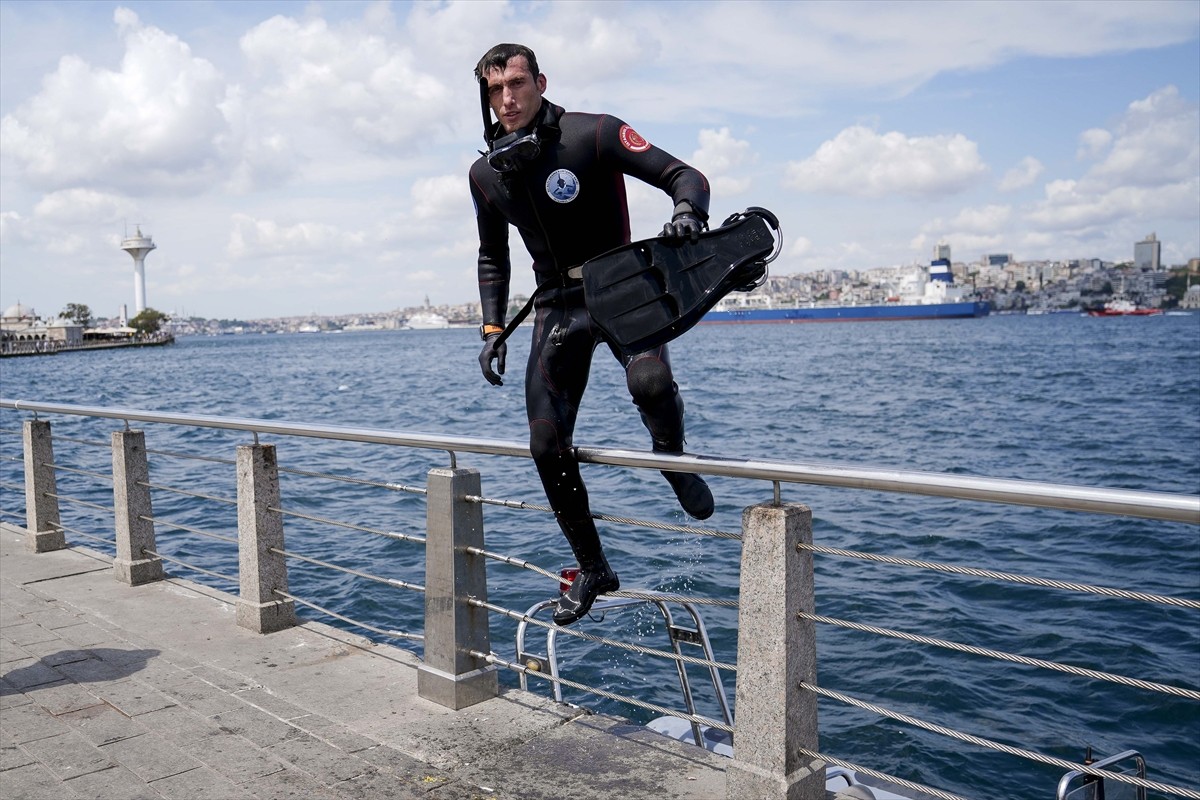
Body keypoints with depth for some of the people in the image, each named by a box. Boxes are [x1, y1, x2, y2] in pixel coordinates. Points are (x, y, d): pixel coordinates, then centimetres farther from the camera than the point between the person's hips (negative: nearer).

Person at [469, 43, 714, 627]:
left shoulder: (593, 135, -12)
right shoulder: (486, 173, 4)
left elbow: (684, 175, -14)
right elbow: (493, 257, 17)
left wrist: (687, 214, -38)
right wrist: (493, 328, 6)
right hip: (557, 307, 4)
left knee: (650, 383, -35)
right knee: (546, 444, -4)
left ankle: (672, 459, 2)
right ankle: (592, 569, 14)